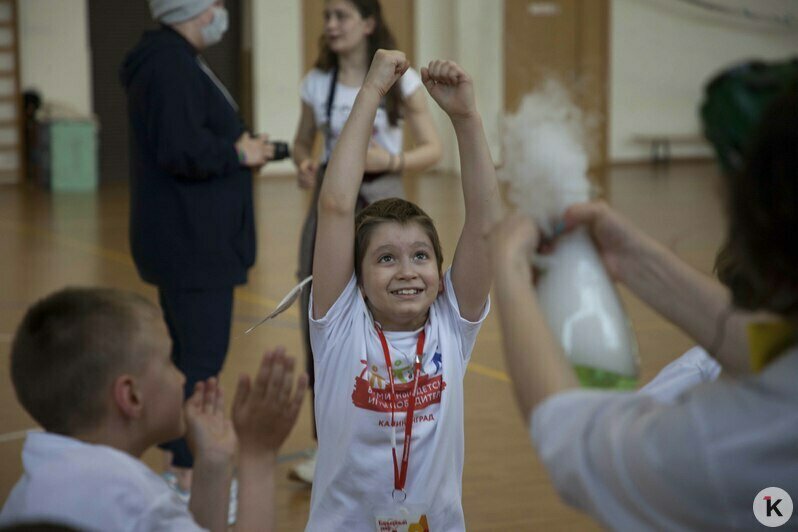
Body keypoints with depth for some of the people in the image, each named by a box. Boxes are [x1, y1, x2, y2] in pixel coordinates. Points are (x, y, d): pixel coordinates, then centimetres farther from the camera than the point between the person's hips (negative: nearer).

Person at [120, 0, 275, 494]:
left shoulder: (181, 62, 17)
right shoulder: (168, 67, -18)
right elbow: (181, 151, -27)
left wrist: (242, 146, 5)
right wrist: (238, 154, -13)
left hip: (192, 241, 11)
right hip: (191, 243, -11)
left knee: (193, 352, 16)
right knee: (202, 355, -6)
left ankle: (183, 467, 25)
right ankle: (188, 476, 0)